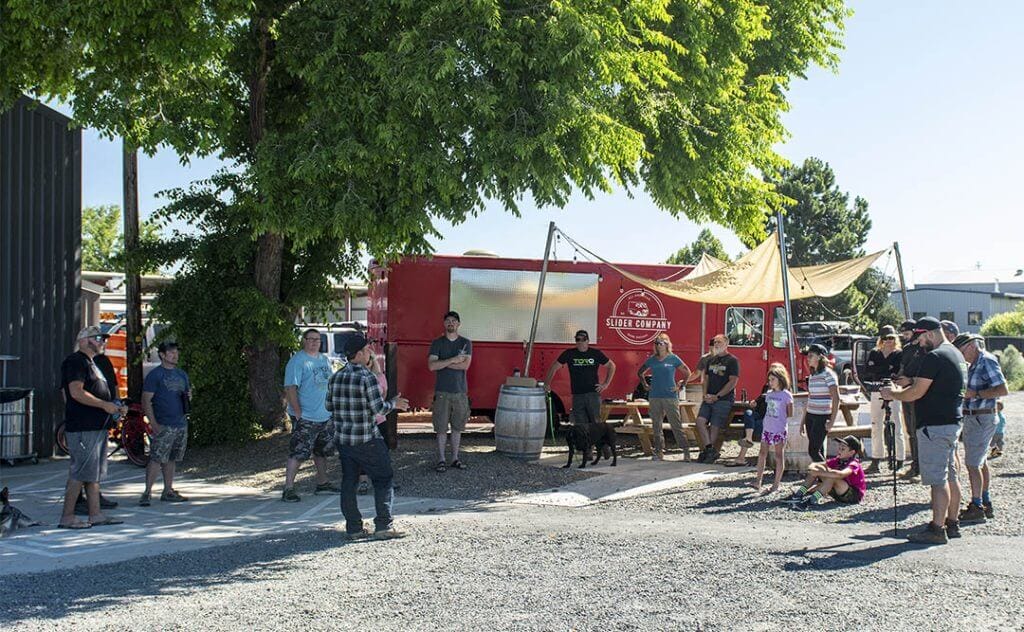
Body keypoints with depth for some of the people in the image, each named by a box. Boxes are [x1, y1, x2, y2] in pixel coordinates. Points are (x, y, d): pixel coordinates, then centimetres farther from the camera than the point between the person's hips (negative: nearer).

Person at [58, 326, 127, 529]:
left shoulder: (91, 363, 23)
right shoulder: (75, 361, -9)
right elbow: (76, 392, -20)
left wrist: (116, 408, 14)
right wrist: (105, 405, -19)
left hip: (97, 426, 10)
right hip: (82, 428, -10)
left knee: (95, 472, 10)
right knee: (81, 471, -8)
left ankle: (95, 515, 13)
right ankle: (67, 517, -2)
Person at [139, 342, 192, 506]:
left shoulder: (182, 374, 15)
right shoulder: (154, 375, -5)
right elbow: (146, 401, -9)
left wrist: (189, 396, 1)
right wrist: (154, 423, -17)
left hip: (181, 424, 7)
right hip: (163, 426, -6)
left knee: (171, 459, 11)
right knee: (156, 459, -11)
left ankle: (168, 491, 17)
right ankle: (147, 493, -8)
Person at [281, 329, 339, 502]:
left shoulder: (324, 360, 11)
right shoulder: (297, 361, -13)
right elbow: (291, 388, -18)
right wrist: (298, 413, -22)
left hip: (326, 416, 8)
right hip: (305, 418, -8)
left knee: (322, 451, 18)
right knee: (298, 453, -9)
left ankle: (322, 483, 30)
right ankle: (288, 489, -5)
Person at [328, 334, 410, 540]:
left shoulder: (335, 377, 5)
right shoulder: (367, 378, -15)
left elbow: (329, 406, 12)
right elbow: (379, 408, -16)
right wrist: (394, 404, 2)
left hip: (342, 438, 6)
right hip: (367, 440, -6)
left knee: (348, 482, 10)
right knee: (383, 479, 5)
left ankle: (353, 528, 12)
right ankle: (383, 526, 4)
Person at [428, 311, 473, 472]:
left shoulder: (466, 343, 4)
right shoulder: (437, 343, 2)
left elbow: (465, 365, -10)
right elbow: (431, 365, -12)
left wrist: (442, 363, -11)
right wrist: (454, 360, -16)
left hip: (460, 391, 1)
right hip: (442, 392, -1)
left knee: (457, 427, 9)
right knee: (441, 428, 1)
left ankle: (455, 458, 20)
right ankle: (441, 459, 10)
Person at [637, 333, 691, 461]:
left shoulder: (673, 358, 0)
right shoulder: (652, 359, 9)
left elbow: (687, 373, 7)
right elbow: (640, 372, 22)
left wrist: (681, 386, 0)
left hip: (670, 396, -4)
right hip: (654, 397, 4)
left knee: (676, 425, -7)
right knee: (656, 426, 6)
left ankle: (685, 450, -5)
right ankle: (659, 452, 13)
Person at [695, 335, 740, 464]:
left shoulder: (732, 360, -3)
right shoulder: (711, 360, 18)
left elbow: (733, 382, -10)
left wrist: (717, 396, -13)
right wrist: (706, 394, 1)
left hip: (724, 400, -6)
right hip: (709, 398, 6)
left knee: (715, 426, -7)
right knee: (700, 420, -13)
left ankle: (708, 450, 3)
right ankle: (710, 450, -12)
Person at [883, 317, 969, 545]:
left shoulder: (934, 357, -17)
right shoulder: (956, 354, 16)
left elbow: (916, 393, -18)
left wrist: (893, 394, -2)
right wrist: (905, 386, 16)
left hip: (935, 425, -10)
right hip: (952, 422, 10)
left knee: (938, 479, -8)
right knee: (950, 476, 14)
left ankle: (937, 528, -7)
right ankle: (952, 524, 20)